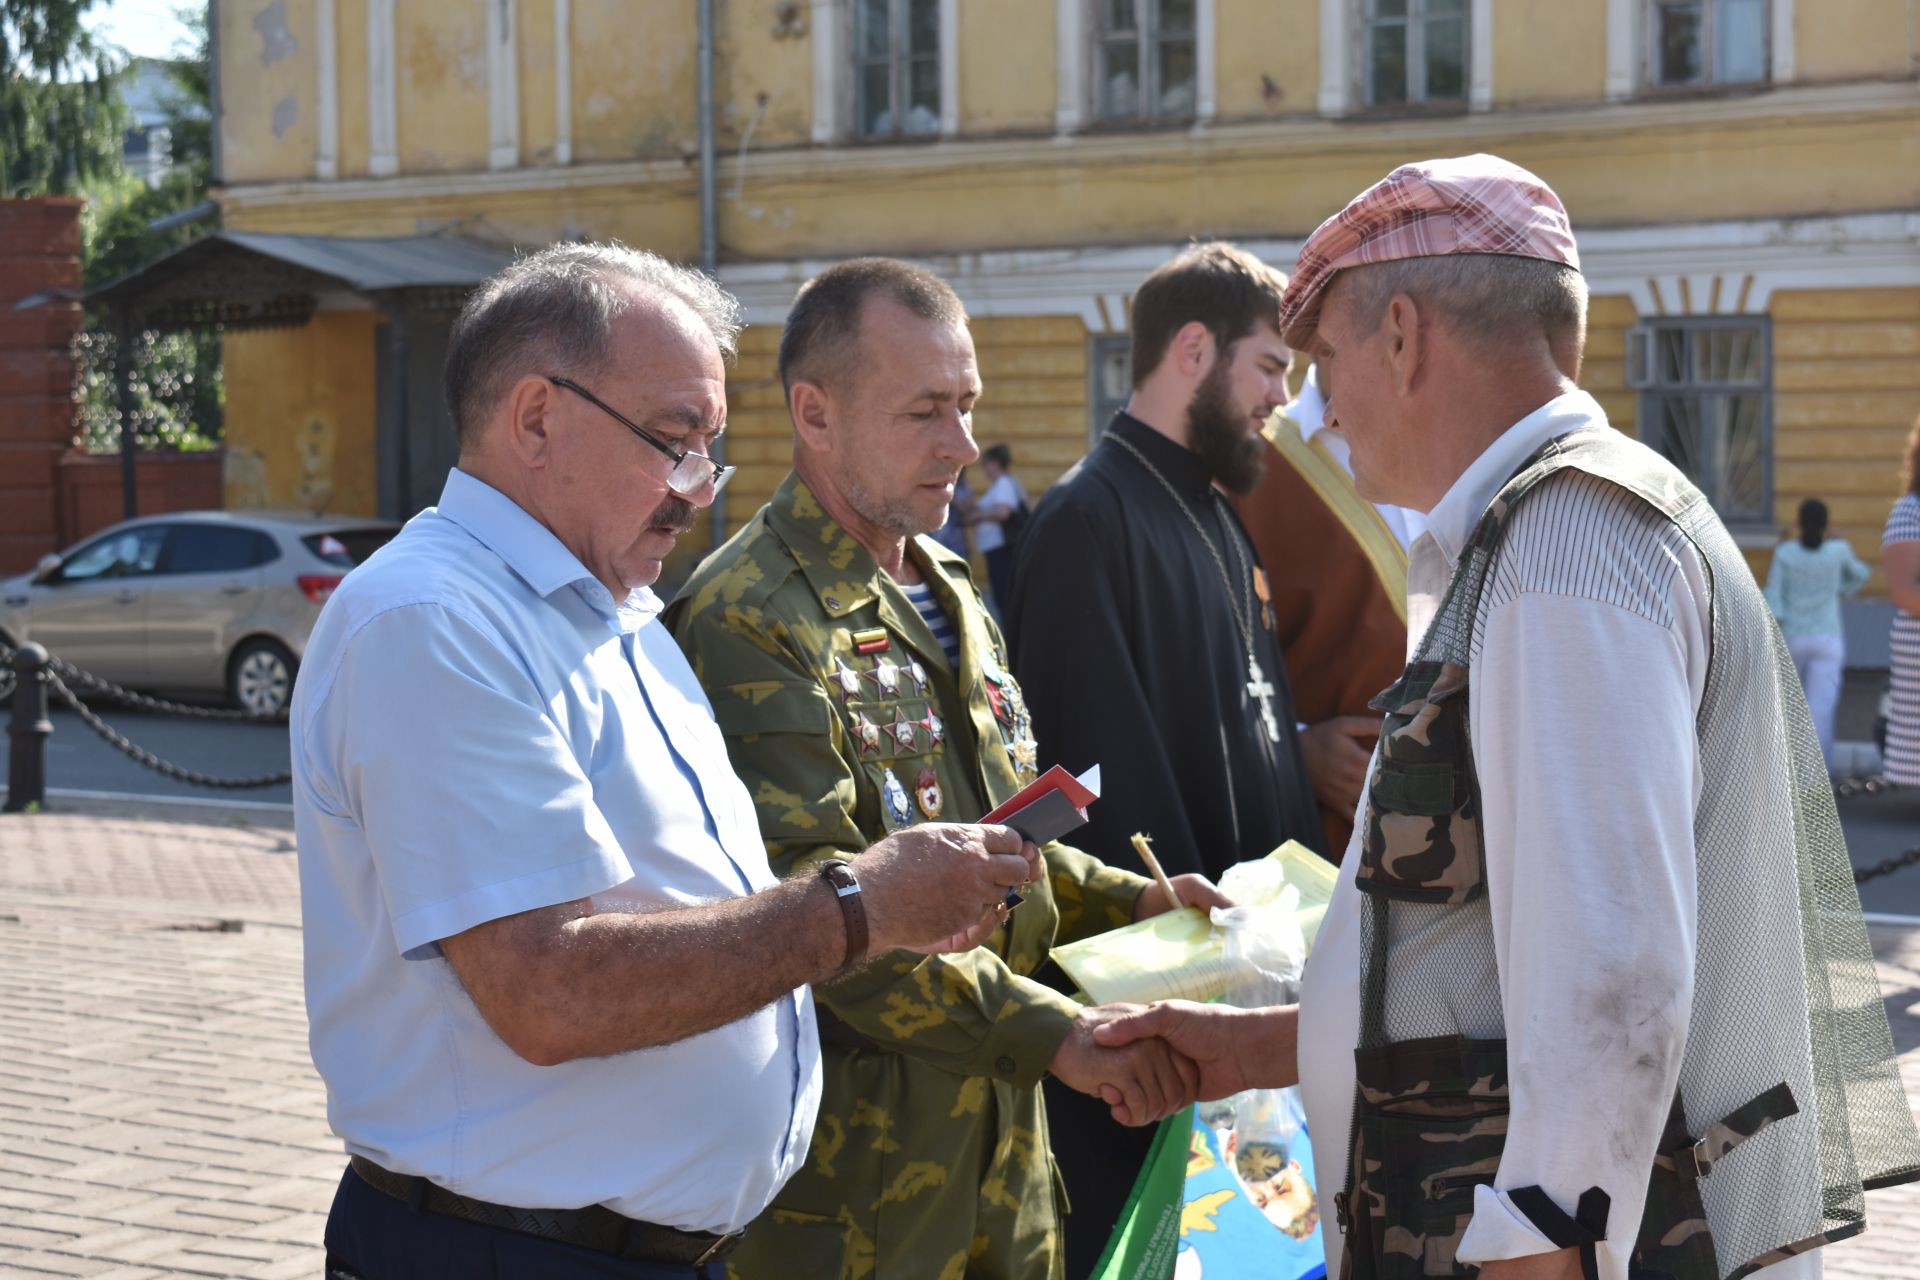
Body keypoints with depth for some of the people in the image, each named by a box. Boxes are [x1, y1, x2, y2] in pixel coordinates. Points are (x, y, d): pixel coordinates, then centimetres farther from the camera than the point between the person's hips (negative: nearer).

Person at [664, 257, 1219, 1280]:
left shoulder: (947, 593, 15)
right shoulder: (750, 622, -16)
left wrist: (1134, 905, 8)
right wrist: (1052, 1034, -26)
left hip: (1000, 1135, 8)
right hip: (849, 1154, -8)